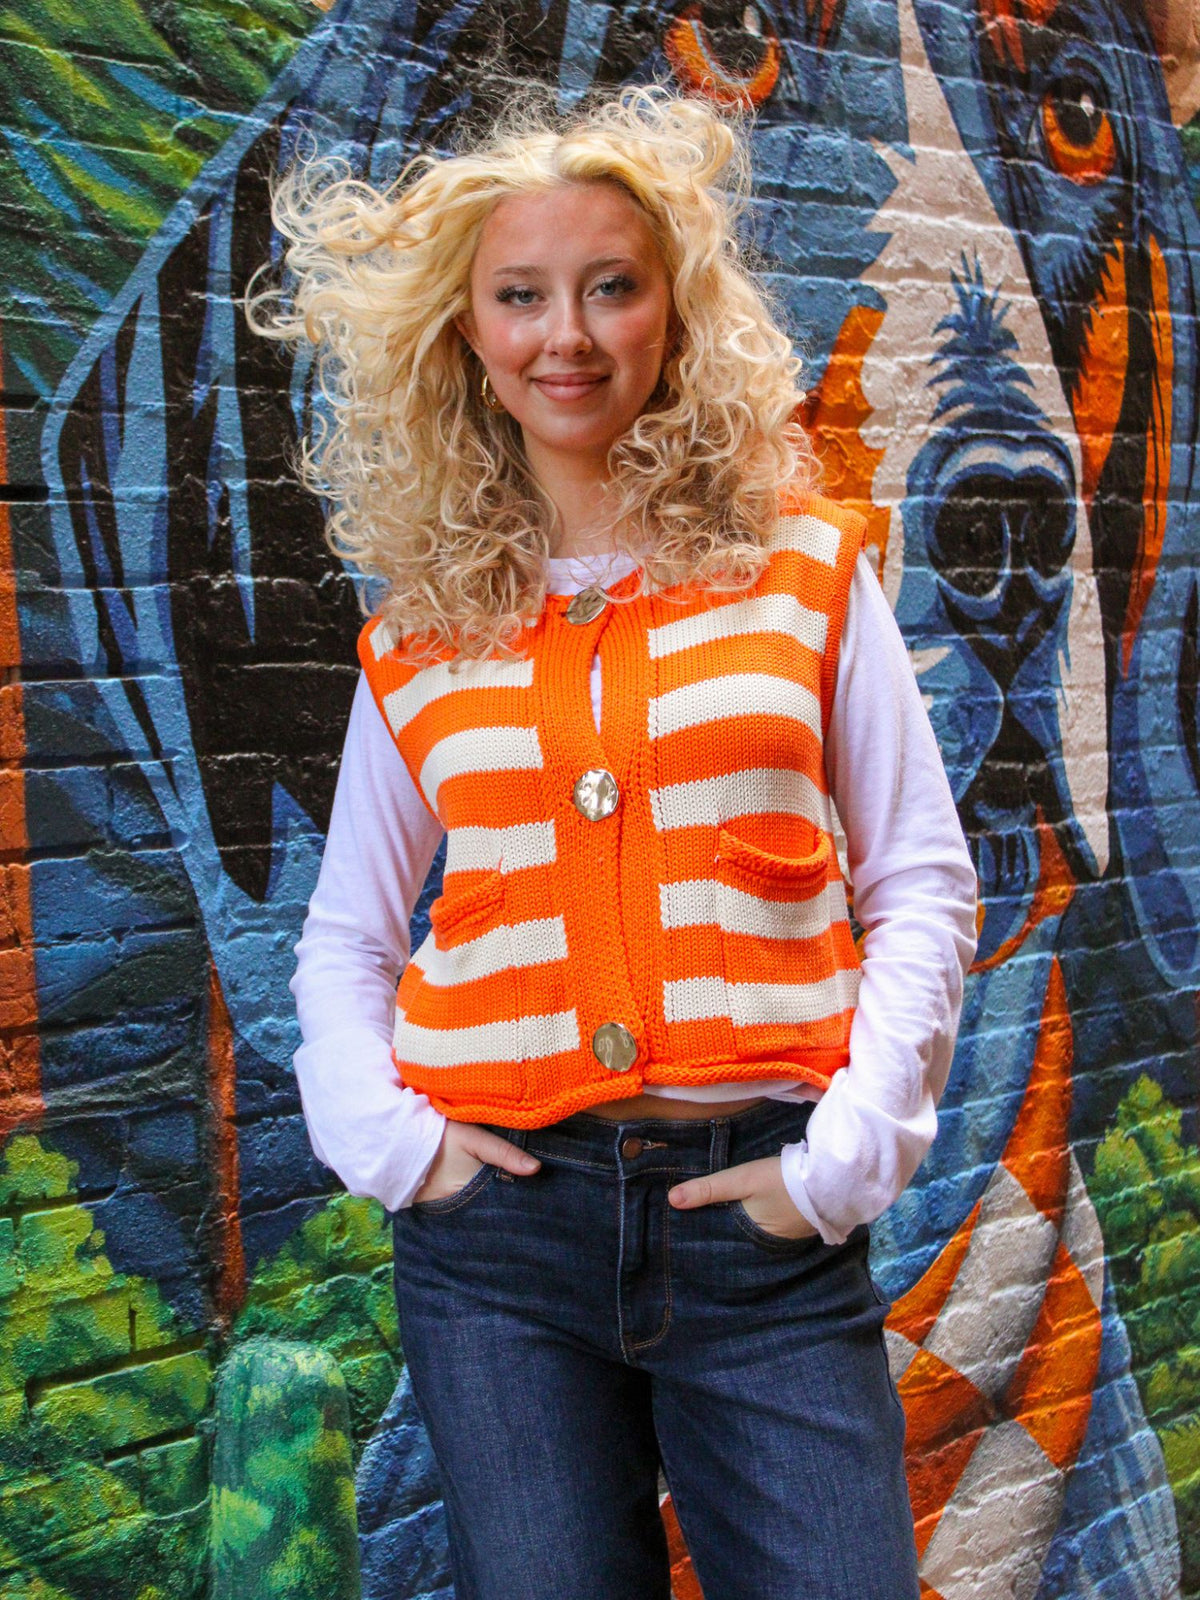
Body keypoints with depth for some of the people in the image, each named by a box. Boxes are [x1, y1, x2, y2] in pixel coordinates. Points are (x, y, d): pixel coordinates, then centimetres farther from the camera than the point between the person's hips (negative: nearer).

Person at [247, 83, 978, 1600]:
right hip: (498, 1216, 1)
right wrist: (378, 1127, -2)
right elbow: (346, 936, 15)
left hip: (765, 1218, -1)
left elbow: (920, 882, 4)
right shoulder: (420, 635, 7)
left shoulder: (802, 566, 3)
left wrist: (856, 1141, -7)